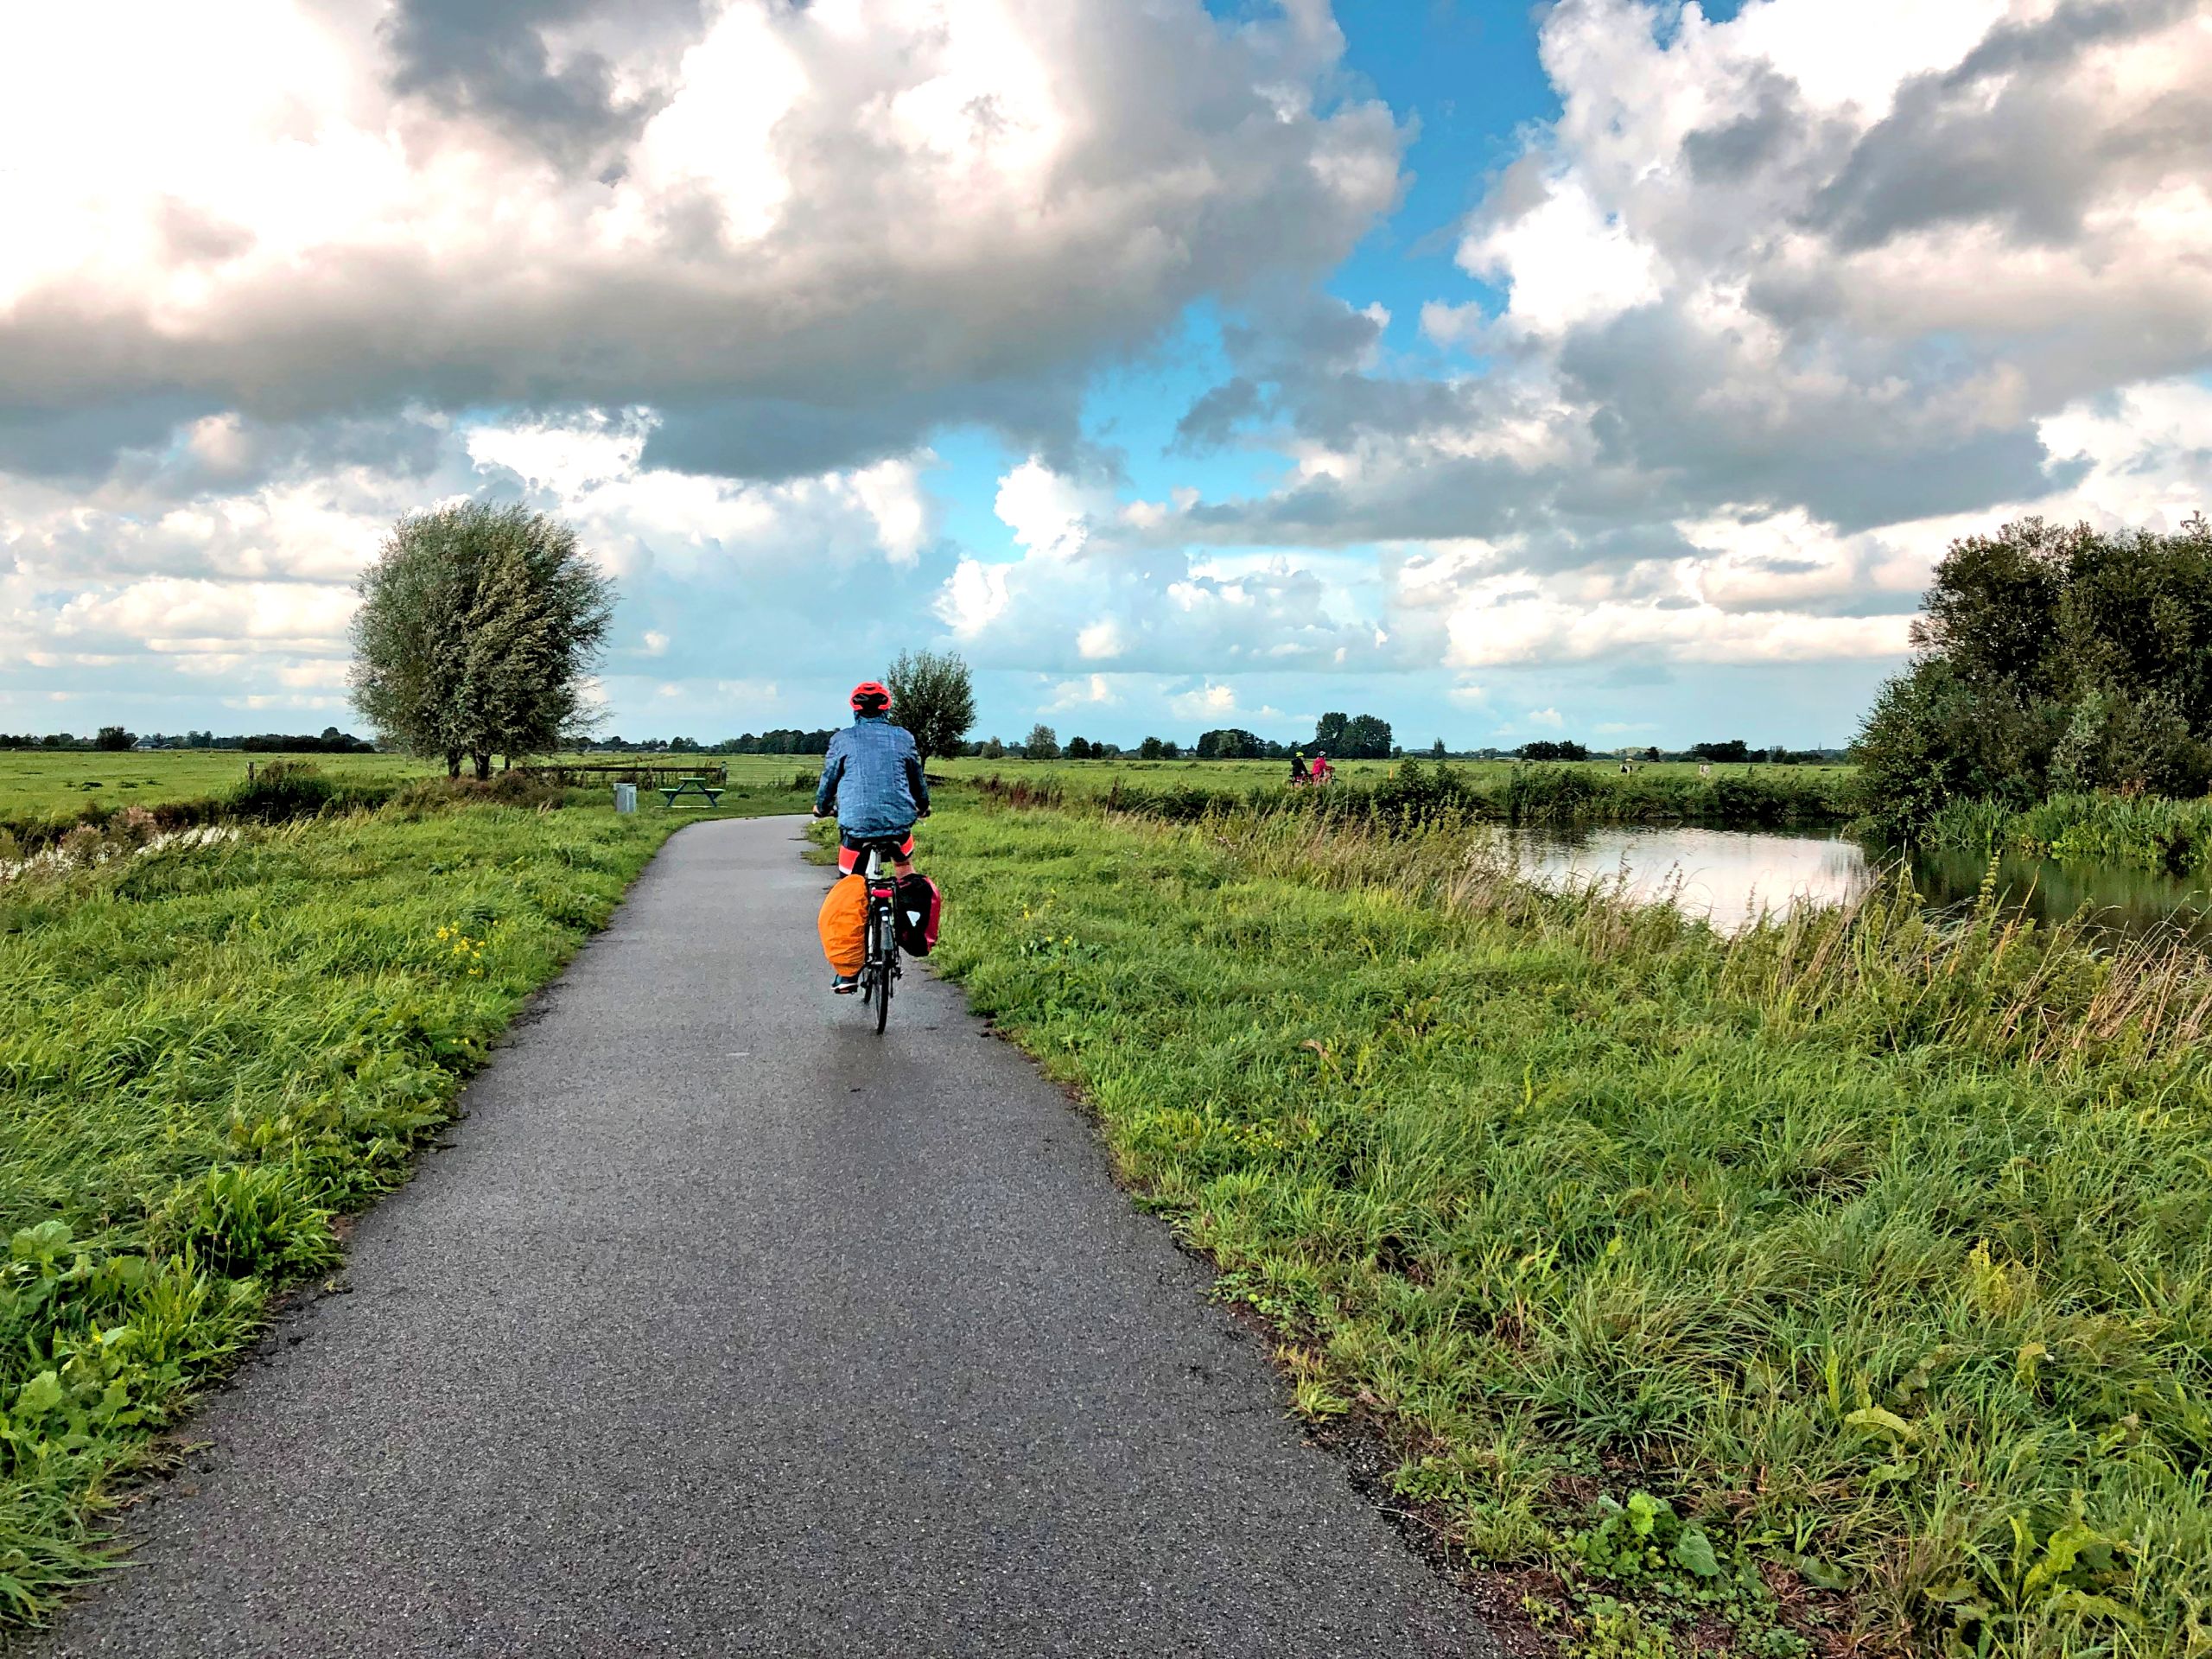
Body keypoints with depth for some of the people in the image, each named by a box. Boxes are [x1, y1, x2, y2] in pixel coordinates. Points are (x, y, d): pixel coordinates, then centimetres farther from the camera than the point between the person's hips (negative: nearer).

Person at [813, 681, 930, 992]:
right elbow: (917, 779, 22)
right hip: (899, 823, 2)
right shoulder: (903, 738, 9)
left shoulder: (842, 740, 4)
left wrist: (822, 808, 36)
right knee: (905, 865, 34)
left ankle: (847, 972, 2)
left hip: (855, 826, -1)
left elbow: (828, 780, 14)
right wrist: (923, 806, 42)